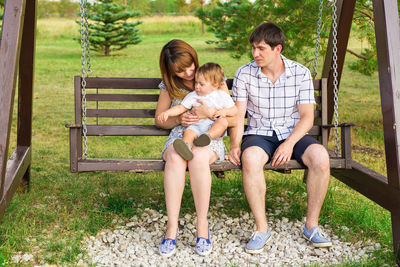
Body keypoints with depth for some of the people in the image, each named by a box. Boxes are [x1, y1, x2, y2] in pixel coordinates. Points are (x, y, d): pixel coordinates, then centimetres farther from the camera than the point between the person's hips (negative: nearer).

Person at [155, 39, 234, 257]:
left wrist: (210, 113, -20)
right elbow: (159, 120, 15)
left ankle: (202, 225, -29)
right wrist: (178, 119, -7)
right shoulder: (169, 86, 10)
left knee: (198, 157, -39)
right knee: (175, 157, -37)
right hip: (179, 135, 2)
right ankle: (172, 227, -33)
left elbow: (232, 120, 0)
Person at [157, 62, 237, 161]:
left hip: (215, 127, -1)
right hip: (197, 124, 1)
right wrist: (167, 113, -1)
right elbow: (180, 108, 14)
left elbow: (234, 110, 12)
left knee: (223, 121, -32)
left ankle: (208, 136, -51)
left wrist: (225, 111, -10)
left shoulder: (222, 95, 10)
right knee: (188, 132, -31)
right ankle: (186, 146, -59)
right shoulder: (193, 96, 15)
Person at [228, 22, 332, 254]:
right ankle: (262, 229, -22)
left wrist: (290, 143, -21)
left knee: (320, 156, -30)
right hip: (259, 134, -1)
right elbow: (238, 115, 0)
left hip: (293, 133, 1)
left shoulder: (301, 73, -2)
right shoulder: (244, 74, 0)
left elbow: (307, 117, -5)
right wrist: (235, 144, -18)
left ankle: (312, 226, -12)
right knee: (250, 159, -36)